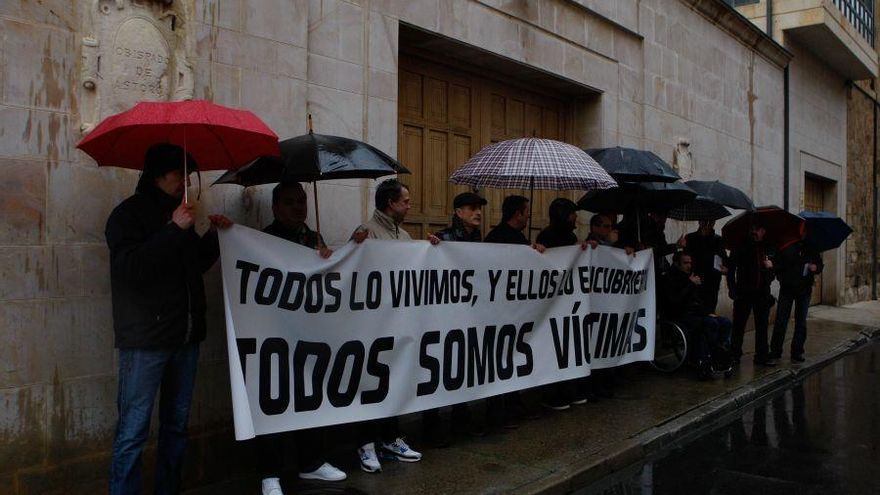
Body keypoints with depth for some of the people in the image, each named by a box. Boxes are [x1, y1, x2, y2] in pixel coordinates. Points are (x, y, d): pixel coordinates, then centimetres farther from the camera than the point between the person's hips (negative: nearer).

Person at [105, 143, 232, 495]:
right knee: (133, 430, -5)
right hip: (146, 340, -7)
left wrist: (213, 235, 6)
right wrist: (174, 230, -21)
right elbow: (130, 268, -19)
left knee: (176, 424, 13)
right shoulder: (129, 214, -5)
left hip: (185, 336, 7)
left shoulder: (178, 213, 15)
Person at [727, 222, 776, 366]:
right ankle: (734, 355, 8)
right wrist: (731, 288, -11)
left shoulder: (768, 248, 8)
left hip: (763, 292, 3)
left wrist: (772, 265, -4)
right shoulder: (741, 247, -2)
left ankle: (762, 356, 17)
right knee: (738, 325, -1)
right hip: (743, 292, -3)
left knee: (762, 326, 9)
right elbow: (731, 268, -3)